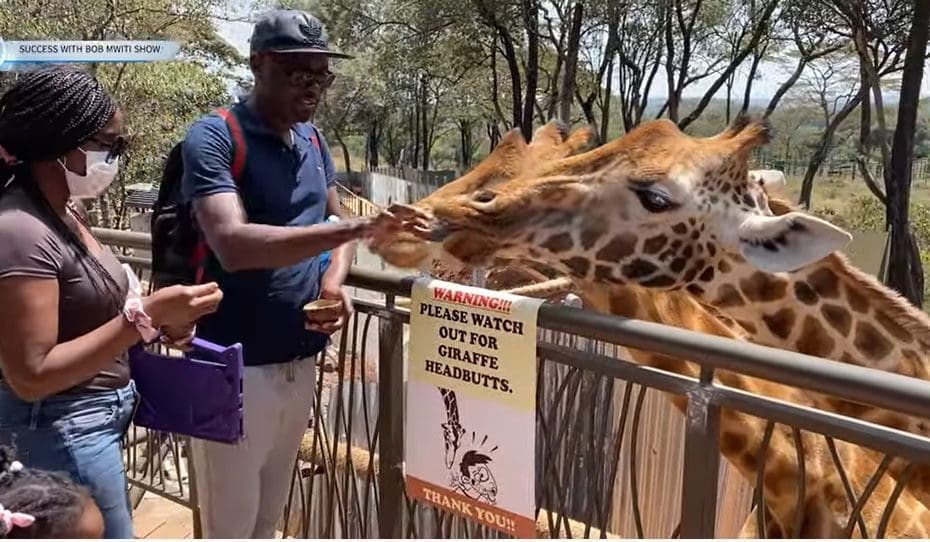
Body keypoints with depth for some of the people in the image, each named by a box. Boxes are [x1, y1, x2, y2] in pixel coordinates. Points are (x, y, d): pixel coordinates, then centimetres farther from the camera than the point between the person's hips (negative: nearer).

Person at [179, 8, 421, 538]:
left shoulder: (313, 139, 8)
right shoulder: (213, 137, -14)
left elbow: (333, 221, 16)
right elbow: (233, 245, -29)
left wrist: (335, 279, -6)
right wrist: (355, 228, -35)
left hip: (301, 358, 7)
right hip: (236, 367, -6)